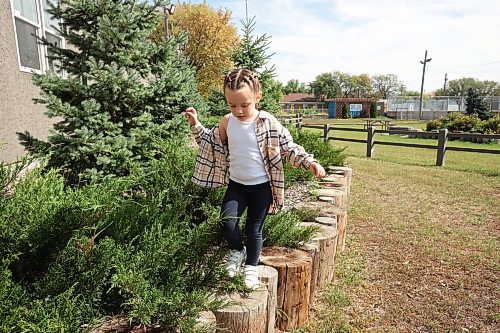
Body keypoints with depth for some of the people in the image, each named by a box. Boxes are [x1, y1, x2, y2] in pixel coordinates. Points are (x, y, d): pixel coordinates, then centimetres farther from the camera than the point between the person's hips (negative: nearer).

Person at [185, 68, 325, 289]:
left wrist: (310, 162, -18)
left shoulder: (268, 123, -13)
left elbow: (288, 147, -7)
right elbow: (211, 144, 13)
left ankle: (251, 267, 32)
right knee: (227, 222, -11)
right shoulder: (226, 123, -3)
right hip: (236, 184, 3)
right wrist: (195, 125, 2)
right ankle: (237, 250, 21)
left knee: (254, 229, 9)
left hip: (261, 186, -2)